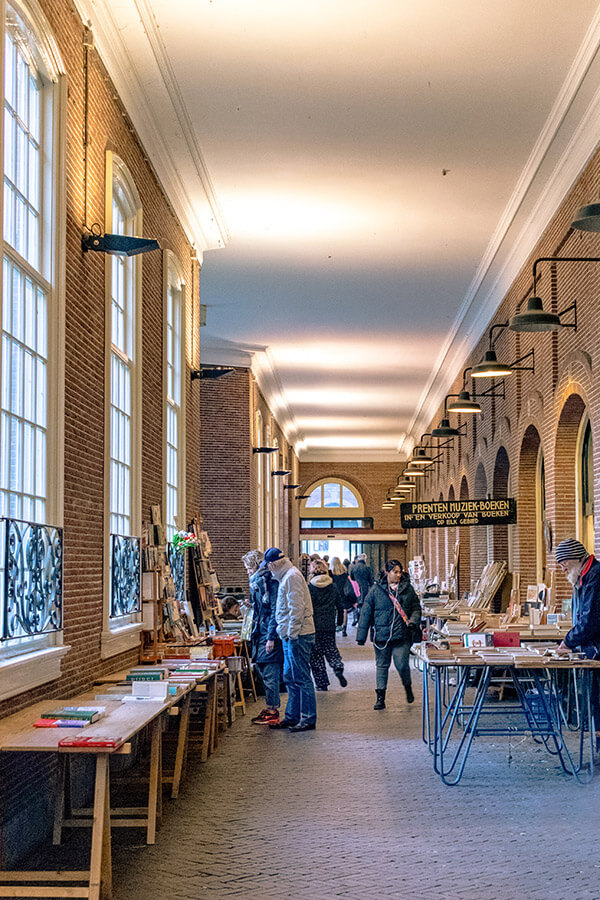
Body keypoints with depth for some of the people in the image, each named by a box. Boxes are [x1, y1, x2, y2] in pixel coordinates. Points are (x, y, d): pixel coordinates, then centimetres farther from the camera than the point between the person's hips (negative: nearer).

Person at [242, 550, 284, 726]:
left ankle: (273, 712, -1)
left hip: (270, 634, -10)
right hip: (260, 634, 10)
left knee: (270, 675, -6)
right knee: (264, 672, 12)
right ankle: (270, 708, 19)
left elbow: (275, 611, -18)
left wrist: (271, 637, -21)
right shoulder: (256, 582, 16)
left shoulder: (270, 582, -14)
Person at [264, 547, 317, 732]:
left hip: (298, 636, -11)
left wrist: (292, 633, -19)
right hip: (292, 635, 11)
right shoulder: (287, 576, 19)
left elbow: (296, 608, -20)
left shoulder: (292, 576, -14)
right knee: (290, 678, 15)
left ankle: (308, 720, -4)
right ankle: (292, 717, 22)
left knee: (302, 678, -7)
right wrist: (285, 631, 21)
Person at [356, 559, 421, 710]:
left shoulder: (408, 589, 6)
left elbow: (416, 608, 15)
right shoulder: (376, 590, 1)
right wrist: (361, 636, 1)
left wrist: (413, 621, -7)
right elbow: (366, 613, 3)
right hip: (381, 635, 0)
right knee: (382, 666, 6)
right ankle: (380, 698, 13)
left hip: (401, 635, 0)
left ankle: (408, 687, 24)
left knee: (402, 665, -6)